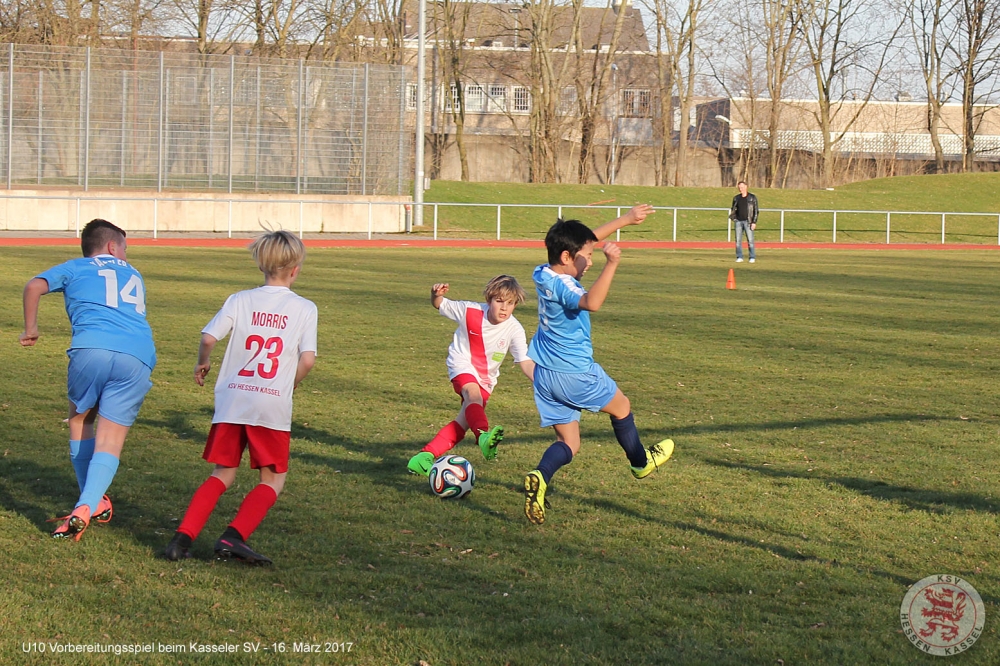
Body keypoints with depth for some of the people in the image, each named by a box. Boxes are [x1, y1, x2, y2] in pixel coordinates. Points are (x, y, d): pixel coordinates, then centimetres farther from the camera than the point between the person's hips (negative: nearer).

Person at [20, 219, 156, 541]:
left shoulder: (75, 268, 23)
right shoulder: (134, 275, 33)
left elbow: (35, 286, 8)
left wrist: (30, 328, 18)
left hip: (92, 348, -2)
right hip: (139, 356, 2)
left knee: (80, 420, 22)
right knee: (110, 440, 1)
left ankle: (94, 503, 19)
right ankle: (86, 508, -19)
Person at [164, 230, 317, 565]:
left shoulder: (240, 300, 5)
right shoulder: (305, 309, 1)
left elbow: (209, 337, -4)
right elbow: (307, 360, -7)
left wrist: (202, 364, 16)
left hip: (232, 400, 3)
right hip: (273, 404, -3)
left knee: (222, 475, 16)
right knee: (272, 480, 11)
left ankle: (183, 537, 2)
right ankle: (233, 537, -8)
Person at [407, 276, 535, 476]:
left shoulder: (514, 329, -18)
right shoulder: (470, 311, -18)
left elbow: (525, 362, -18)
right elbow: (440, 305, -4)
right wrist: (436, 295, -28)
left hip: (486, 378, 3)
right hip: (463, 365, -3)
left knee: (463, 422, -6)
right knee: (473, 393, -35)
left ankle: (424, 457, 1)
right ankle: (483, 435, -61)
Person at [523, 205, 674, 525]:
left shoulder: (544, 274, 3)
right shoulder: (562, 285, -24)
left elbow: (585, 239, 16)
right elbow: (591, 303, -47)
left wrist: (626, 219, 21)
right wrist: (611, 264, -50)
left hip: (544, 374, 8)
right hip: (575, 373, -8)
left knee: (569, 444, 10)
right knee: (621, 407, 22)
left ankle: (540, 477, -20)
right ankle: (641, 462, 44)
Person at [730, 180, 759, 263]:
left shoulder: (752, 197, 0)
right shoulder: (736, 198, 11)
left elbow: (756, 210, -3)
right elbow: (733, 209, 22)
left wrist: (754, 222, -10)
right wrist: (733, 218, 4)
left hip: (748, 221, -4)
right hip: (738, 221, 4)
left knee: (750, 240, -6)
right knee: (738, 240, -1)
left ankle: (752, 257, 0)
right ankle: (739, 257, 4)